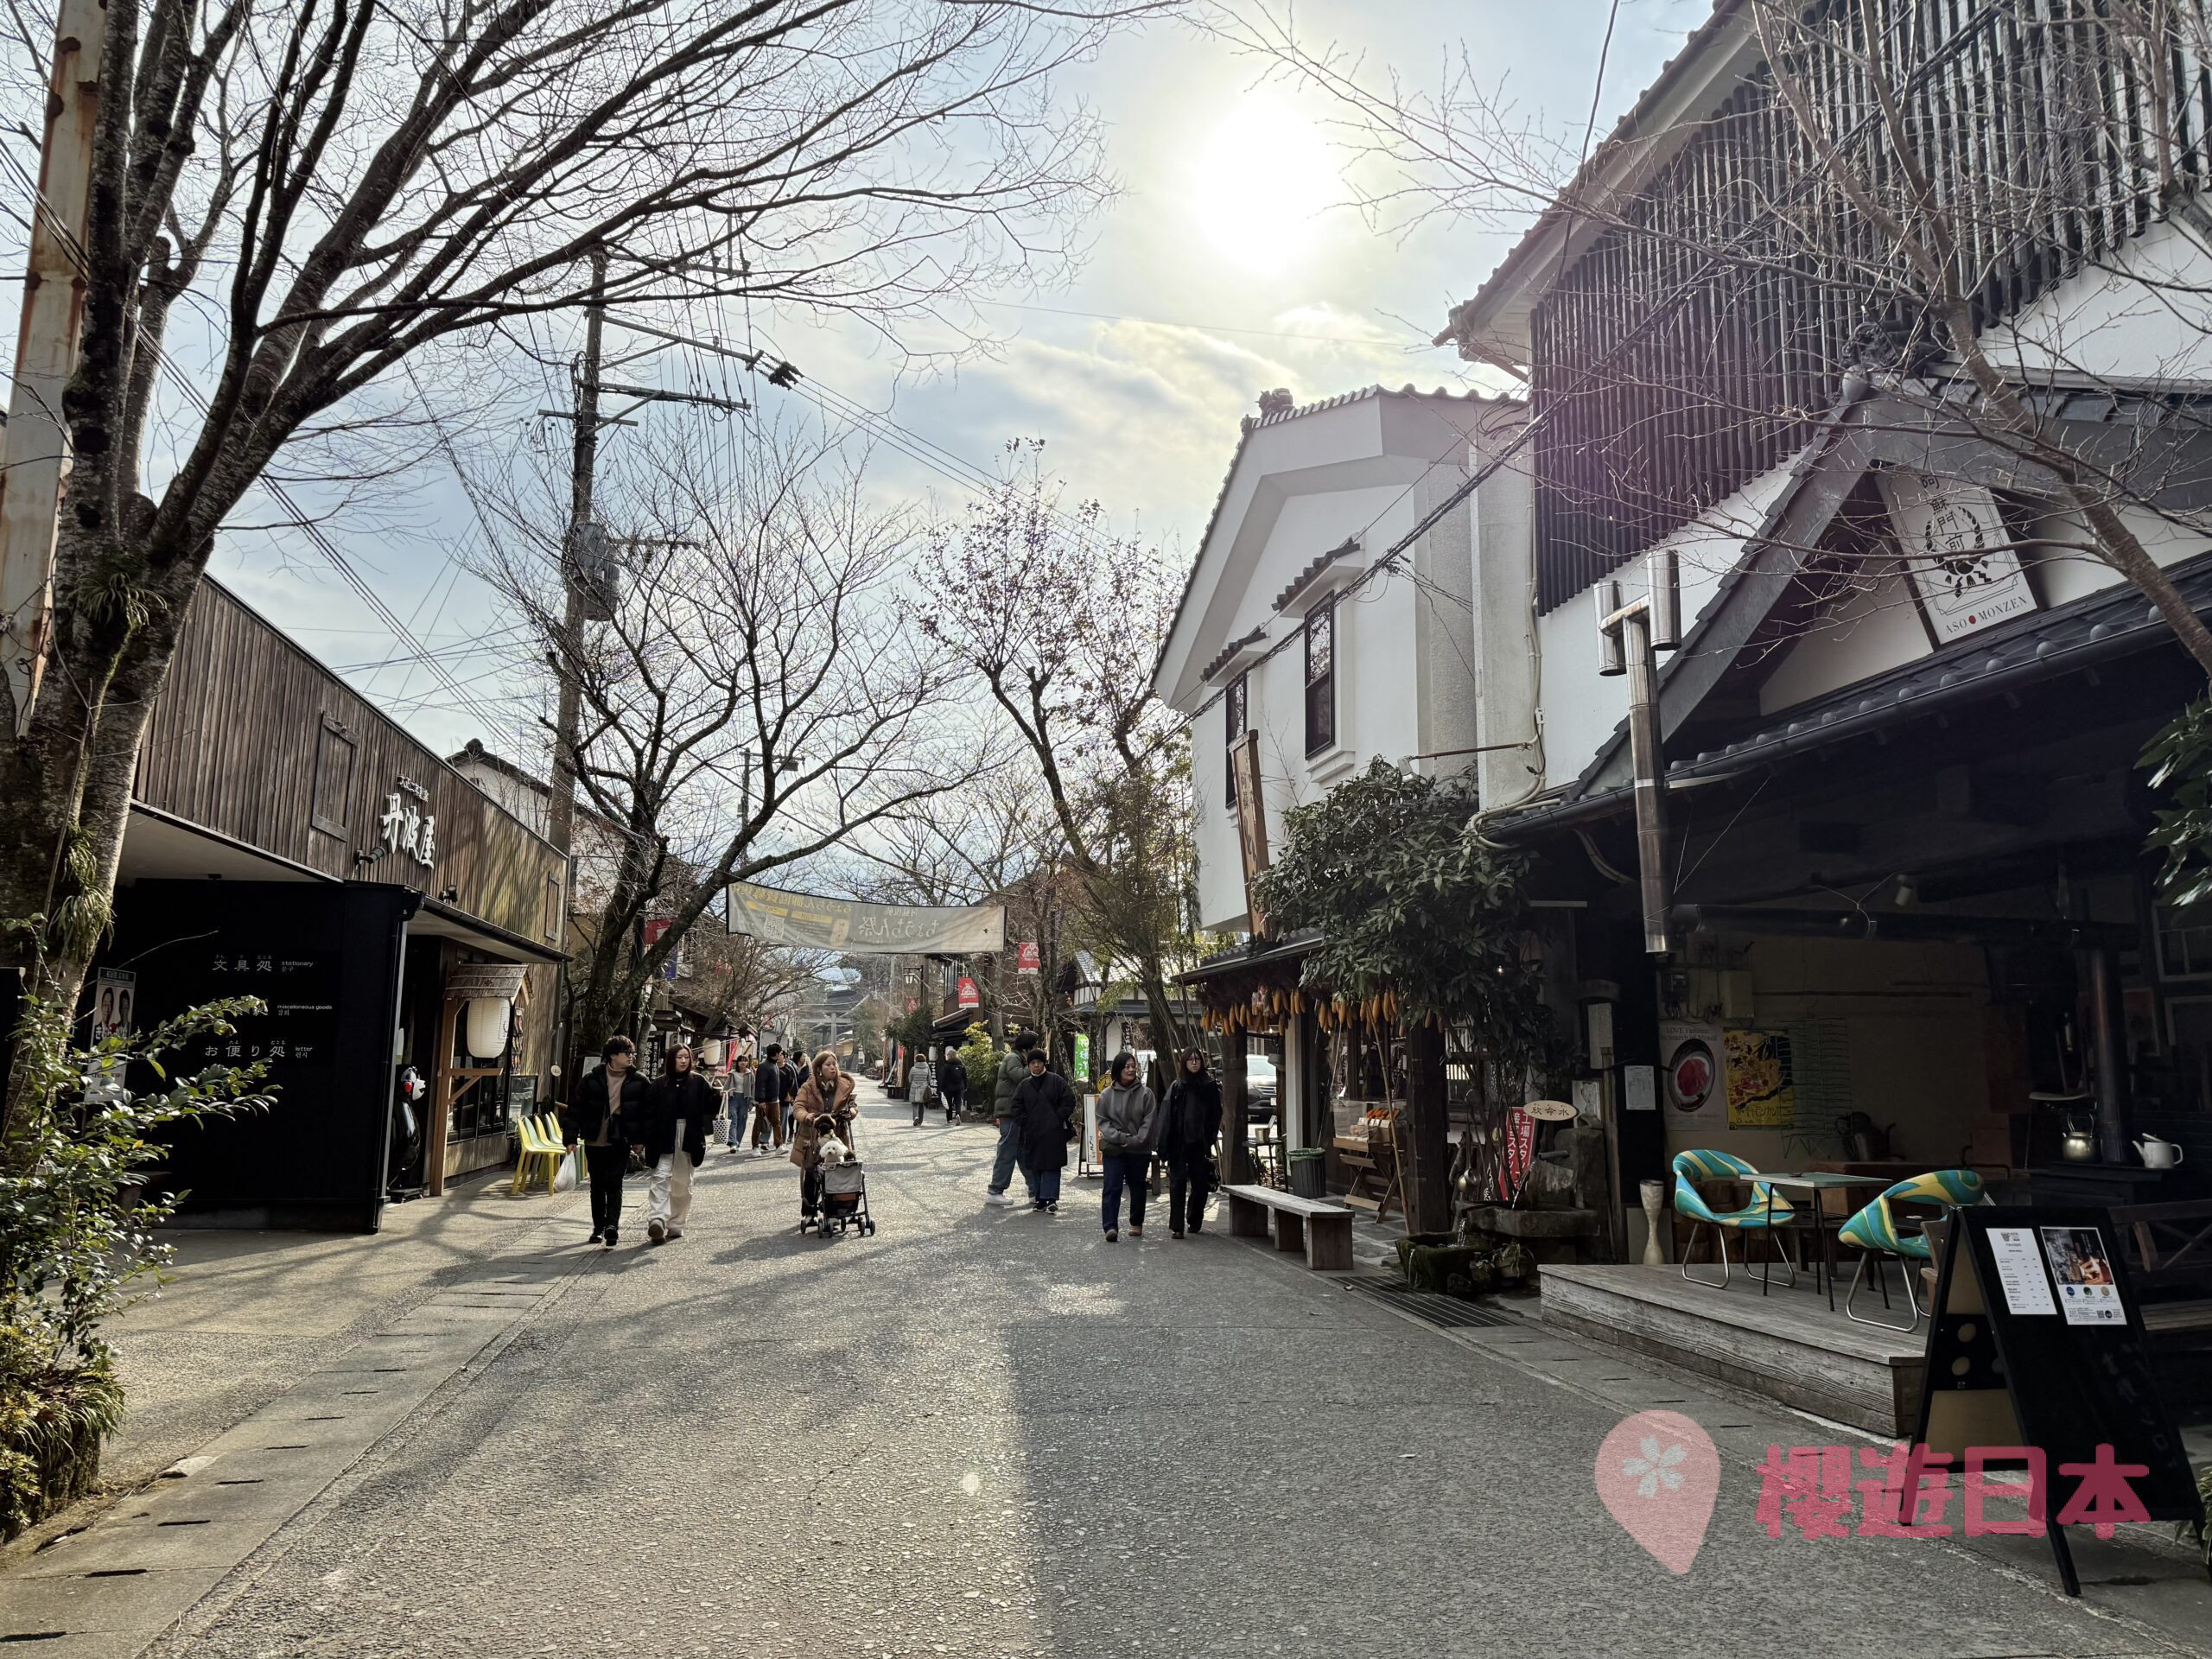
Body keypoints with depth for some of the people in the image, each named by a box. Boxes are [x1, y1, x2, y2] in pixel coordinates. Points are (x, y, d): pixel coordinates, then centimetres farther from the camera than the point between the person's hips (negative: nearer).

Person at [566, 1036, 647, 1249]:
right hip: (594, 1142, 2)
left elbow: (644, 1111, 4)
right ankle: (599, 1227, 23)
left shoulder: (638, 1082, -1)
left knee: (614, 1184, -12)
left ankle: (612, 1225, -17)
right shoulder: (592, 1079, -2)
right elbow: (576, 1109, 1)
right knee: (597, 1186, 12)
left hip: (620, 1143, -2)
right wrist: (571, 1137, -2)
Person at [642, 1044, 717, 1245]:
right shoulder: (660, 1084, 2)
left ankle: (675, 1226, 21)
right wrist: (649, 1140, -11)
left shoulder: (698, 1082, 6)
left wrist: (719, 1097, -18)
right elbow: (650, 1112, -3)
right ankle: (656, 1221, -24)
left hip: (688, 1140, 2)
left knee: (682, 1184, 10)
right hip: (665, 1140, -2)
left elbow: (709, 1106, 3)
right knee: (661, 1179, -15)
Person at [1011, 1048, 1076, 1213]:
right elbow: (1017, 1107, 13)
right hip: (1032, 1133, 4)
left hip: (1053, 1133, -4)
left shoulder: (1056, 1081, 0)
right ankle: (1039, 1199, 14)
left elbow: (1069, 1100, 0)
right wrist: (1025, 1122, 1)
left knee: (1052, 1166, -6)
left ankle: (1050, 1199, -6)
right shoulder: (1024, 1085, 10)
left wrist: (1059, 1118, -6)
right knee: (1035, 1166, 6)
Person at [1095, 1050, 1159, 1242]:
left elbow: (1149, 1121, -3)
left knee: (1137, 1187, 13)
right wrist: (1120, 1137, -13)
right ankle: (1110, 1226, -13)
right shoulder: (1107, 1095, 2)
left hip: (1139, 1150, 1)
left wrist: (1135, 1140, -14)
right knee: (1112, 1188, -10)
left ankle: (1136, 1224, 29)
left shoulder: (1146, 1094, 0)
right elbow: (1103, 1121, 1)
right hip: (1113, 1149, 0)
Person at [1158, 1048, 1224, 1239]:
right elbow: (1166, 1117, -1)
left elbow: (1216, 1116, 7)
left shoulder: (1210, 1086, 6)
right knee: (1177, 1183, -5)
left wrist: (1209, 1140, -4)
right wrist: (1164, 1146, -9)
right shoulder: (1176, 1087, 3)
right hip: (1179, 1144, -1)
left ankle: (1194, 1221, 27)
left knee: (1200, 1185, 8)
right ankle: (1177, 1226, -3)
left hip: (1200, 1144, 1)